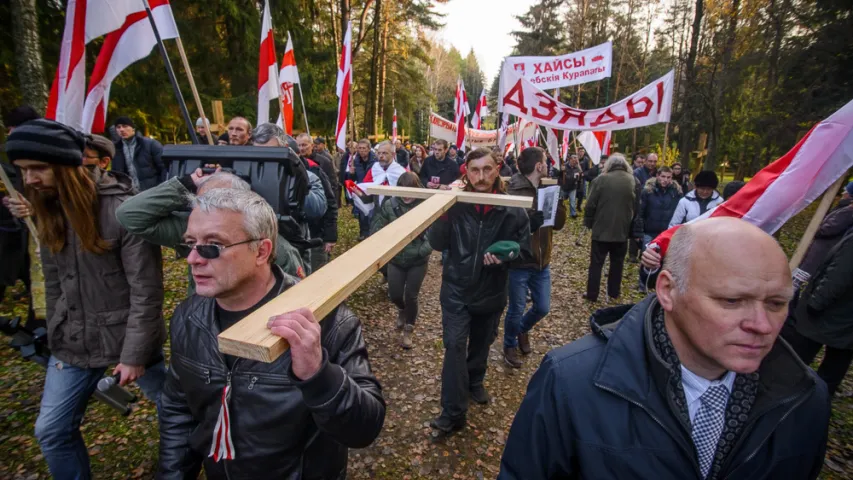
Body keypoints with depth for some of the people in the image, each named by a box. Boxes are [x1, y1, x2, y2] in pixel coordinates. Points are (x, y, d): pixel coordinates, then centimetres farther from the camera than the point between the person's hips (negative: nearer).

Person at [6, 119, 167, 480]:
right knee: (51, 431, 14)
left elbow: (145, 290, -20)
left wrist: (135, 353, -18)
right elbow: (54, 284, 12)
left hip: (127, 337, -6)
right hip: (73, 343, 6)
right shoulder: (48, 212, 2)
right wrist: (56, 339, 13)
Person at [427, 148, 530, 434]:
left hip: (491, 291, 2)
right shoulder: (455, 203, -12)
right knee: (455, 346, -6)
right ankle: (453, 412, 8)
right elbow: (437, 245, -14)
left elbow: (524, 250, -4)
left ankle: (475, 382, 50)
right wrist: (441, 214, -30)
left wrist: (505, 256, -25)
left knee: (481, 343, 22)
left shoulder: (512, 209, -11)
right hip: (457, 288, -1)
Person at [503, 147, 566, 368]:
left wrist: (559, 200, -13)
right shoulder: (513, 193, -16)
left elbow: (559, 225, 3)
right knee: (516, 310, 8)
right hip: (519, 263, -6)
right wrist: (529, 223, -35)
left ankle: (523, 329, 46)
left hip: (542, 262, 6)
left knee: (543, 308, 16)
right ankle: (510, 346, 33)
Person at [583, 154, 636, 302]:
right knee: (617, 263, 16)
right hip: (622, 230, 3)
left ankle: (592, 295, 9)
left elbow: (591, 204, -8)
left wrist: (588, 223, 4)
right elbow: (637, 207, 5)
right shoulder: (633, 181, -1)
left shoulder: (602, 179, -10)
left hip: (602, 229, -3)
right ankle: (614, 293, 25)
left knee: (596, 263, 5)